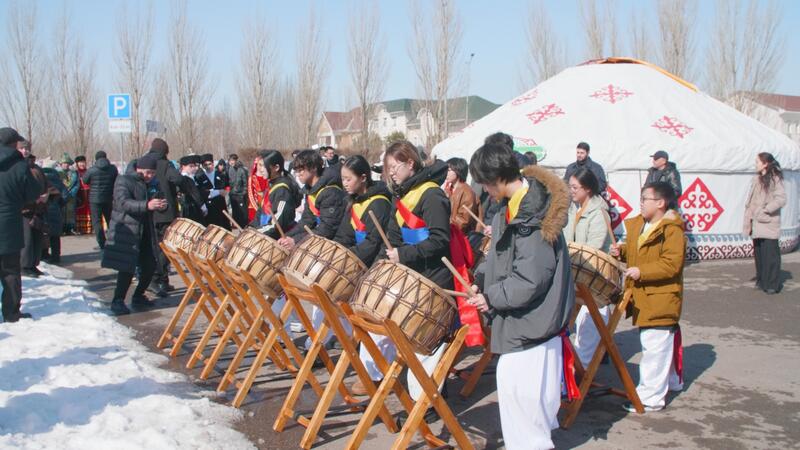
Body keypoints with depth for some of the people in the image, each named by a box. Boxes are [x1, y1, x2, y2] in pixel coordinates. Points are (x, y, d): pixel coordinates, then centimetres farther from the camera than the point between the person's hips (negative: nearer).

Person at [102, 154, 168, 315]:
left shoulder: (148, 184, 13)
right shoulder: (124, 180, -9)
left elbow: (152, 204, 19)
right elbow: (123, 202, -24)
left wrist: (161, 205, -7)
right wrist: (147, 205, -37)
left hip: (145, 232, 7)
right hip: (126, 231, -7)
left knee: (149, 265, 6)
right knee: (127, 268, -10)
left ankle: (138, 296, 24)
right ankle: (117, 301, 2)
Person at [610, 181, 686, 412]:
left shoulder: (672, 230, -17)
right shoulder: (638, 224, 9)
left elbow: (672, 264, -24)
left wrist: (641, 272, -27)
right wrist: (622, 251, 3)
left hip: (660, 300, -9)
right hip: (643, 297, 9)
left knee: (654, 348, -7)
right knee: (665, 343, 24)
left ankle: (650, 397, -1)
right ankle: (672, 380, 41)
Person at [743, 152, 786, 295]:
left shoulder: (775, 179, -6)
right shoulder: (757, 179, 13)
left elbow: (781, 199, -13)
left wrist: (765, 210, -15)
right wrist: (749, 217, 7)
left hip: (769, 224, -6)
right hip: (756, 224, 6)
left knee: (770, 253, -5)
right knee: (758, 252, 11)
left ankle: (772, 284, 1)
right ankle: (761, 281, 21)